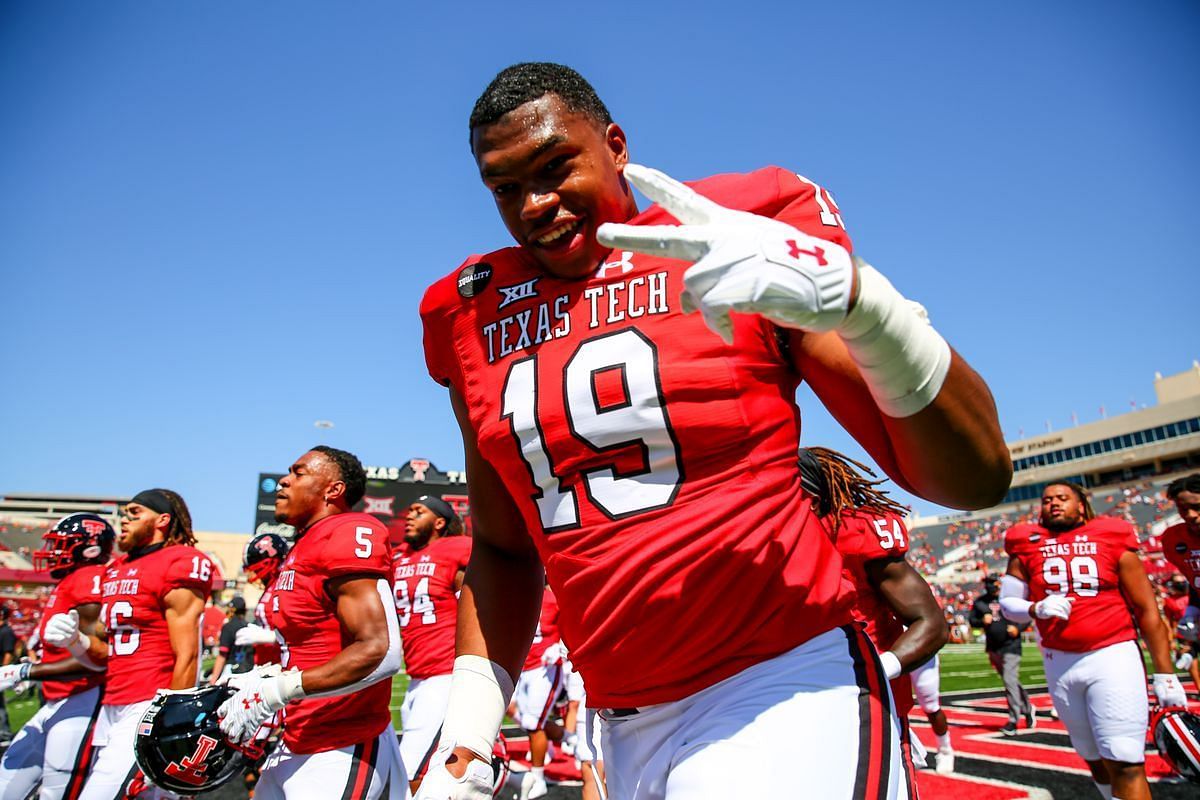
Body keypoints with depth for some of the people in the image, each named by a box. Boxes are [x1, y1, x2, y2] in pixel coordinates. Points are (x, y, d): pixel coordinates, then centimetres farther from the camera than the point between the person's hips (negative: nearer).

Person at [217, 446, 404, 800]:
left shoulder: (349, 536, -17)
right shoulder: (302, 549, 12)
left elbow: (380, 653, -25)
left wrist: (275, 692, -20)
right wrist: (262, 677, 5)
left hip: (342, 753, -9)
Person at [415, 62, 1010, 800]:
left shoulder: (745, 230, -6)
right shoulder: (475, 317, 6)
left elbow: (976, 478, -10)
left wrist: (850, 295, -26)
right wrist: (466, 740, 7)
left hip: (787, 688, -4)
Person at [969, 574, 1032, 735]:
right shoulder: (980, 601, 5)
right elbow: (971, 620, 8)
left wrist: (1018, 628, -16)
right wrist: (982, 621, -12)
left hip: (1011, 646, -5)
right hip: (993, 648, 5)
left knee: (1010, 682, -10)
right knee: (1011, 681, 16)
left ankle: (1014, 721, -1)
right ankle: (1027, 708, 37)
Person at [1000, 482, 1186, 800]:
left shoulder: (1112, 540, -1)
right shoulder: (1028, 547, 4)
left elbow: (1147, 611, 0)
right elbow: (1007, 601, 9)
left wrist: (1165, 673, -2)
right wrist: (1037, 609, -13)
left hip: (1112, 657, -2)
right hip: (1059, 663, 3)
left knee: (1126, 764, -7)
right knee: (1095, 758, 15)